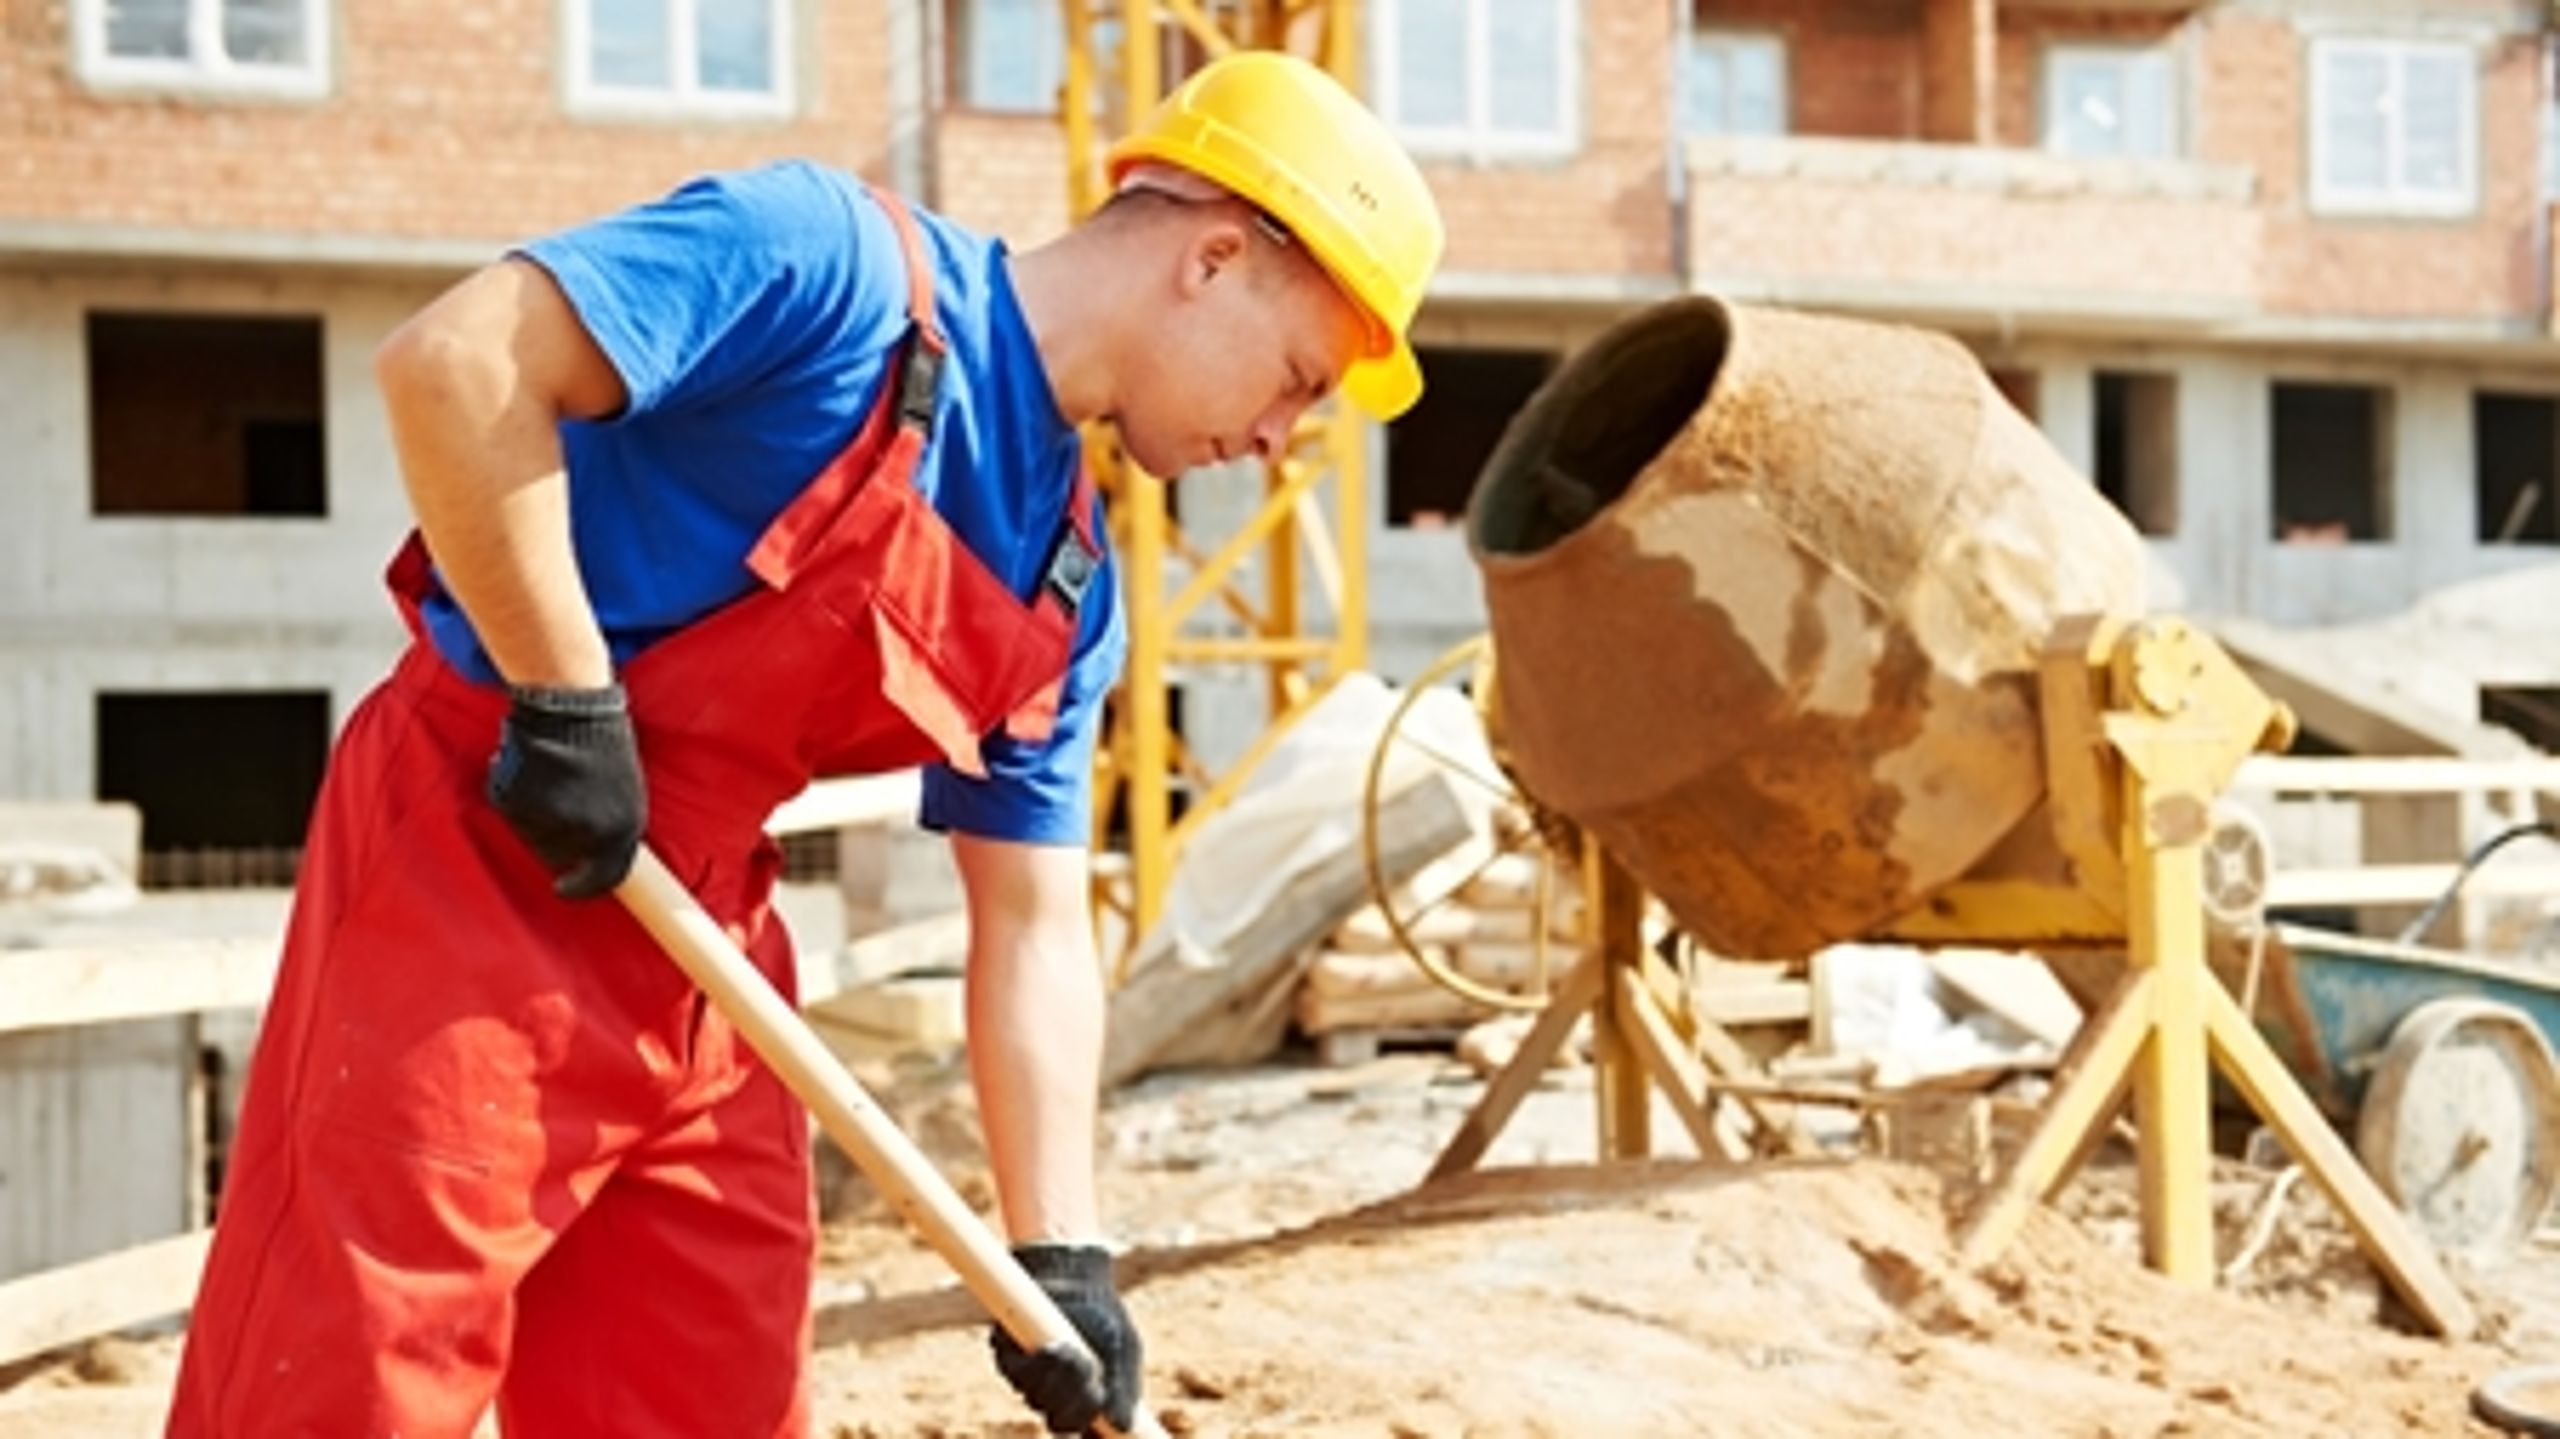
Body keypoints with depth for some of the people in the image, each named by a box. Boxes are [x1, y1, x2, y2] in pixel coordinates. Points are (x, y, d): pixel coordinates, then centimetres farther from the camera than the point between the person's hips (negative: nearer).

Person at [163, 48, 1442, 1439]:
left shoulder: (1066, 585, 10)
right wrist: (564, 702, -20)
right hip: (473, 877, -8)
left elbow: (1033, 928, 12)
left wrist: (1058, 1252, 6)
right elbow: (452, 361, -24)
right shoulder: (835, 256, -14)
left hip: (700, 956, 8)